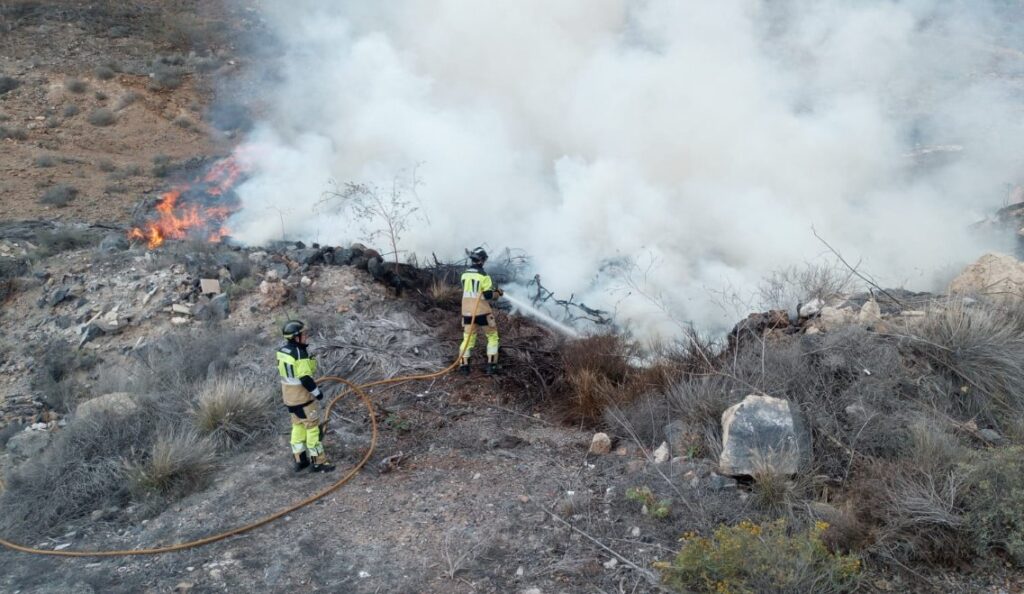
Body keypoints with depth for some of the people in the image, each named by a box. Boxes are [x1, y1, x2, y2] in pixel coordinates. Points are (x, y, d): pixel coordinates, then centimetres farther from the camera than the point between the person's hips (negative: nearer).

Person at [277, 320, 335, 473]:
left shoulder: (282, 351, 3)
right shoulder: (300, 354, -24)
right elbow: (305, 378, -24)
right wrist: (317, 392, -13)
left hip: (289, 394, 9)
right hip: (303, 395, -9)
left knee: (298, 426, 18)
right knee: (313, 427, 1)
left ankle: (299, 460, 25)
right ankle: (318, 462, 7)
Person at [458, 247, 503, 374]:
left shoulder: (464, 275, 5)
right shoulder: (483, 276, -13)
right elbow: (489, 295, -14)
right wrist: (498, 293, 6)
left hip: (467, 311, 5)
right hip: (482, 312, -5)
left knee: (468, 337, 11)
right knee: (492, 337, 11)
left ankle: (463, 364, 0)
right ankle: (491, 364, 6)